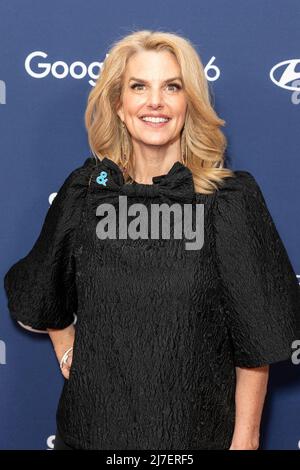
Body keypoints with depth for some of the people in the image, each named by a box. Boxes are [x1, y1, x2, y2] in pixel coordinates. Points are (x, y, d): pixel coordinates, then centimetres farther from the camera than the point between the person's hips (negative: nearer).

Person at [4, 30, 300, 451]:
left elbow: (256, 341, -10)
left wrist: (245, 439, -10)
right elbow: (41, 288, 15)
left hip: (195, 428, -2)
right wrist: (66, 348, 10)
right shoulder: (86, 188, -3)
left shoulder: (232, 198, -13)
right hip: (93, 423, 3)